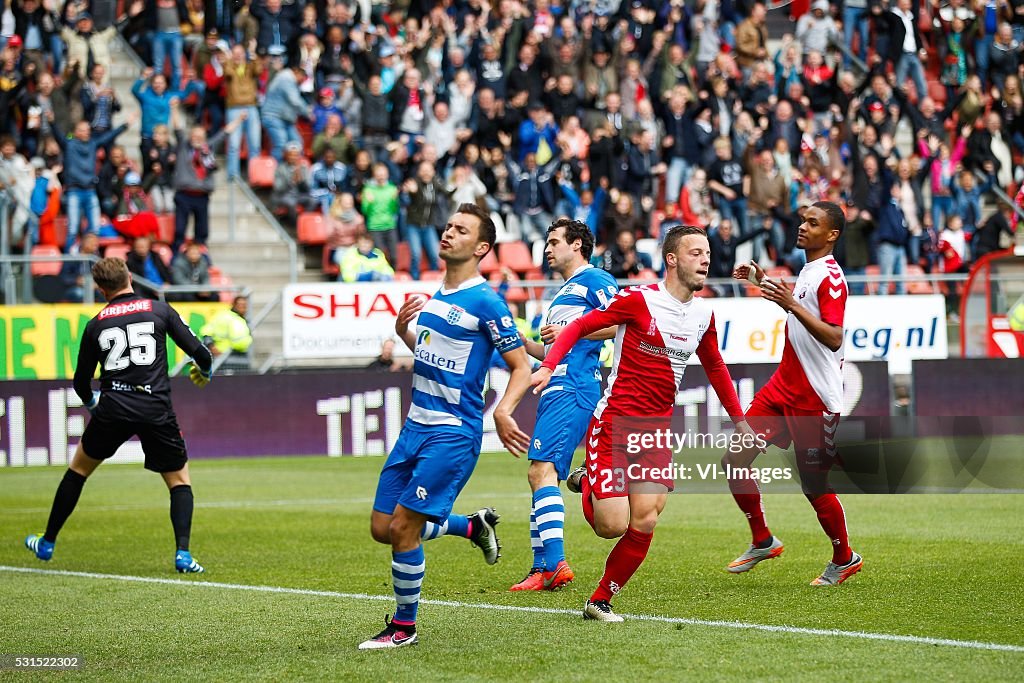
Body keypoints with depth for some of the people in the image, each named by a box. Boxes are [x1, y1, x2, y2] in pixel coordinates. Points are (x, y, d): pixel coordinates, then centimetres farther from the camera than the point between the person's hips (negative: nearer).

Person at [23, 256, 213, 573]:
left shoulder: (95, 325, 10)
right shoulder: (159, 310, 4)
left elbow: (81, 383, 17)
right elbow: (196, 350, 0)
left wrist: (91, 401, 39)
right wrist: (205, 369, 23)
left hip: (112, 409, 1)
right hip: (157, 410, -1)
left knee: (78, 469, 22)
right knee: (179, 480, 13)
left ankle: (47, 543, 29)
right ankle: (183, 554, -5)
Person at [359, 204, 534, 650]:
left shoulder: (485, 302, -12)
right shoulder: (435, 296, 12)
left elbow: (522, 366, -11)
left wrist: (502, 411, -28)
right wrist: (403, 330, 6)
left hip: (453, 433, -8)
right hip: (416, 427, 8)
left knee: (403, 527, -11)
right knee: (382, 528, 8)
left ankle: (404, 626, 6)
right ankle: (474, 526, 28)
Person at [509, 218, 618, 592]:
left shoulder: (595, 280, -1)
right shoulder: (562, 294, 29)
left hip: (573, 390, -11)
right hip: (555, 390, 11)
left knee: (542, 470, -20)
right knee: (543, 475, 8)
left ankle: (555, 564, -27)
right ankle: (543, 567, 9)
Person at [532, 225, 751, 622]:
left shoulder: (703, 314, 8)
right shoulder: (639, 300, -11)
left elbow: (715, 367, 25)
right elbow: (580, 327, -4)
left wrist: (739, 419, 27)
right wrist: (548, 366, -19)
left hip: (657, 431, 5)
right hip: (614, 423, -5)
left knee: (644, 523, -7)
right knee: (612, 526, -11)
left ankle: (601, 601, 10)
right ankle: (586, 484, 23)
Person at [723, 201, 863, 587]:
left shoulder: (830, 277, -17)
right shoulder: (807, 271, 11)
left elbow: (834, 338, -29)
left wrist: (791, 303, -36)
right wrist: (765, 283, 24)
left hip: (816, 401, -9)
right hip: (783, 387, 9)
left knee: (814, 486, 0)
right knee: (734, 461, 3)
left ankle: (844, 559, 21)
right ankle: (762, 541, 18)